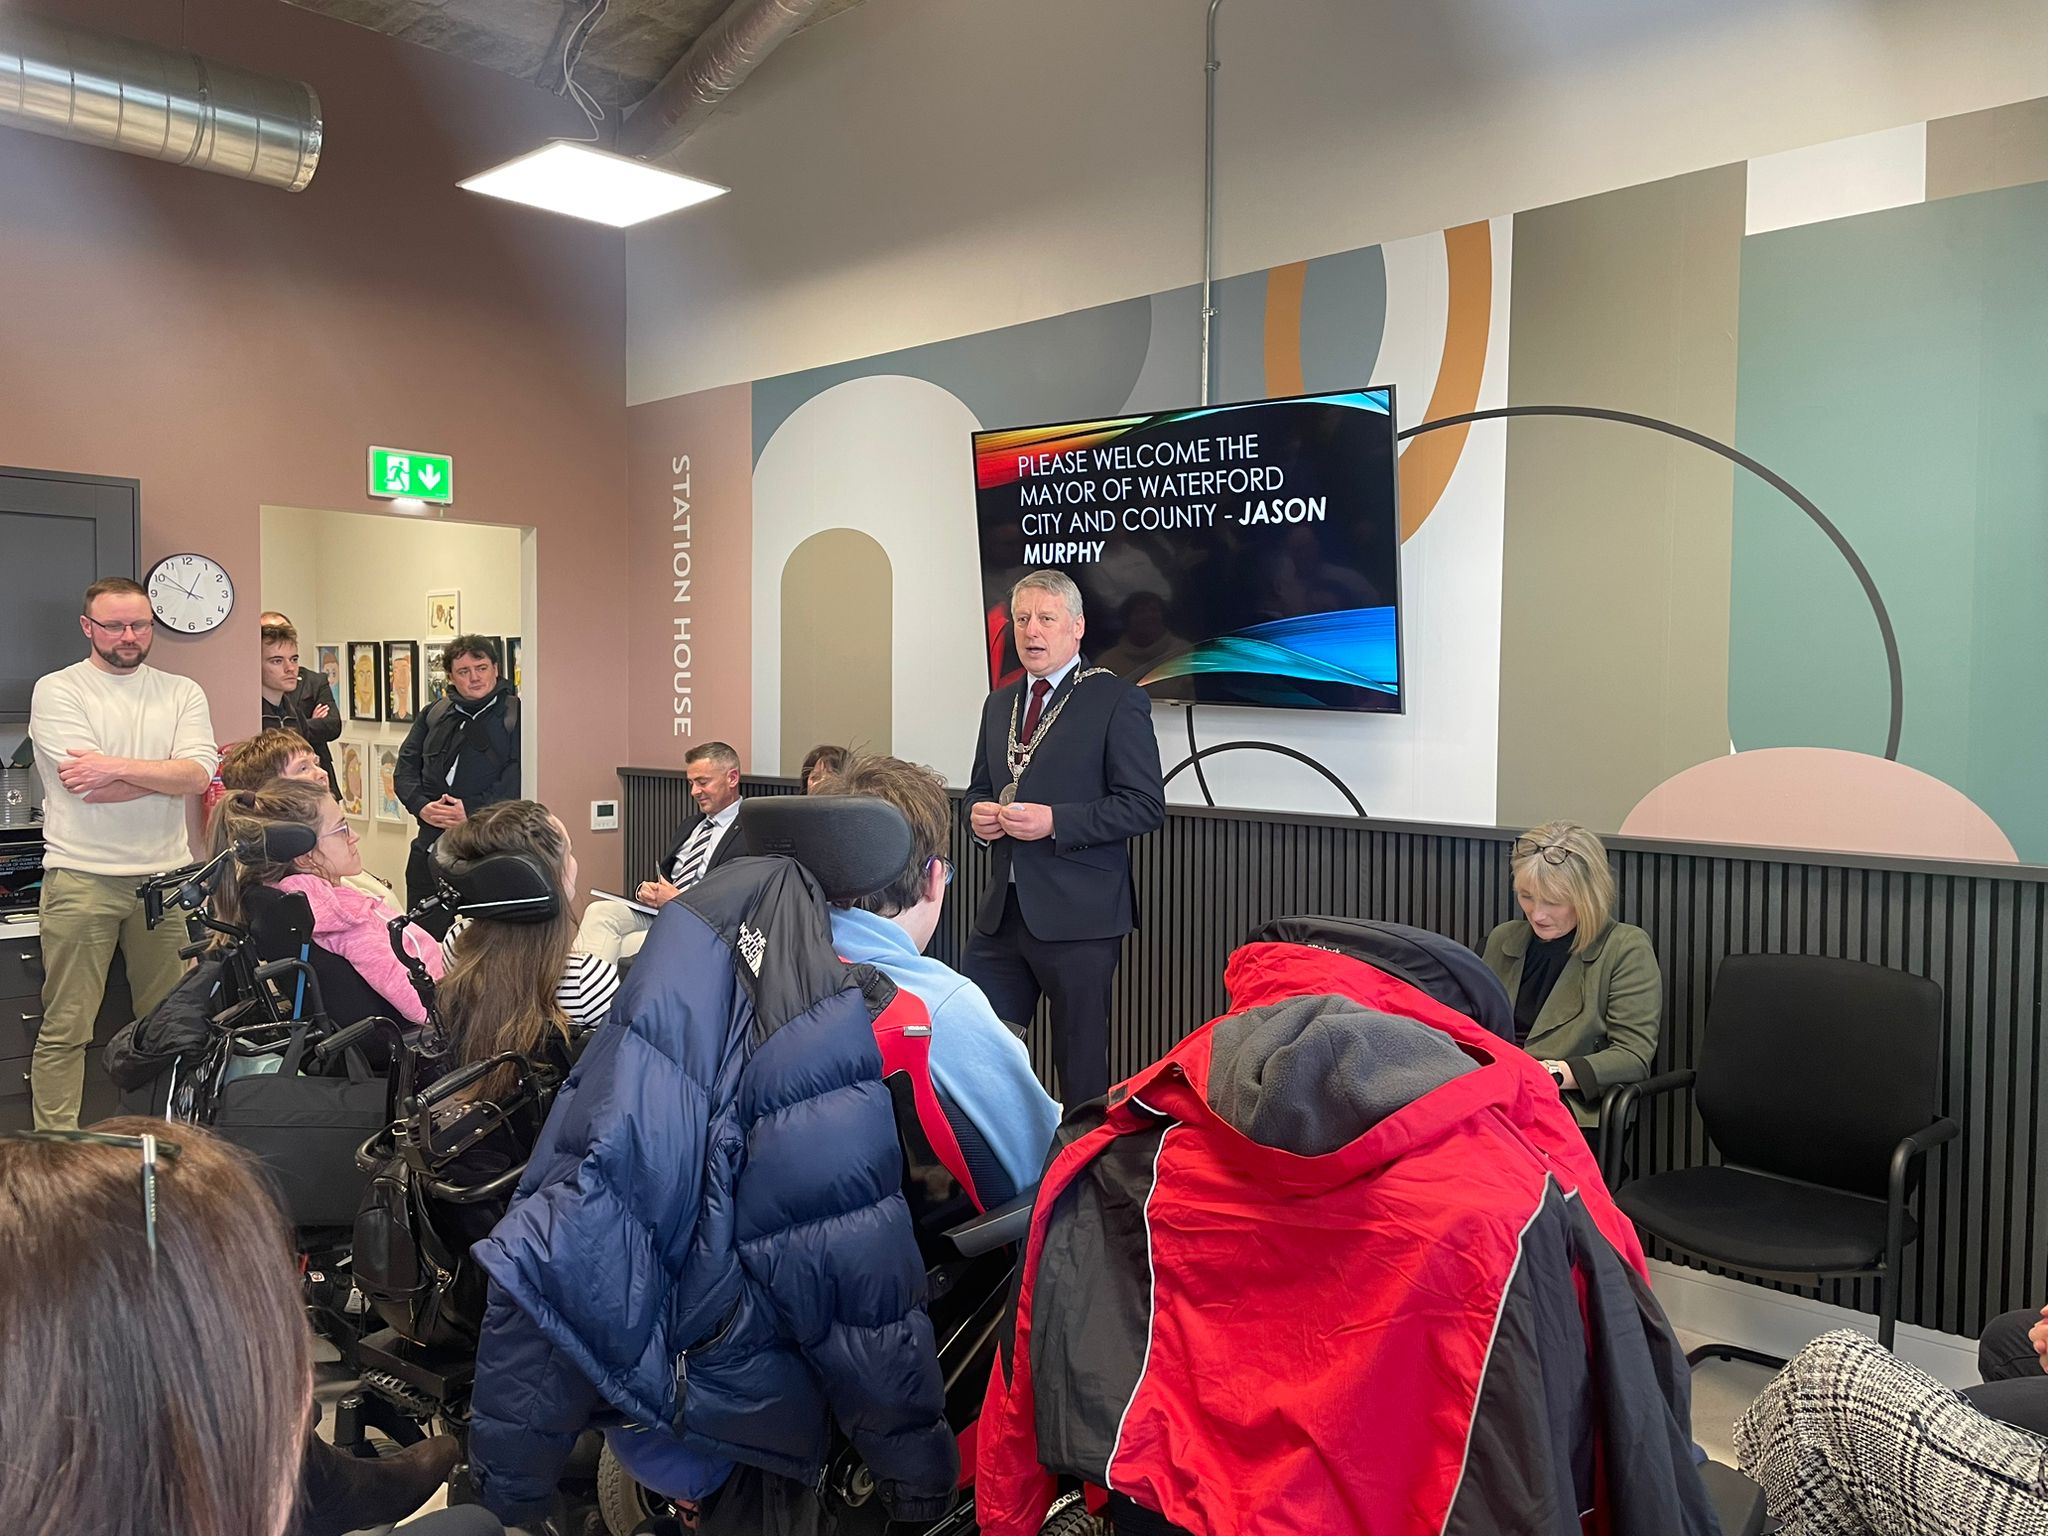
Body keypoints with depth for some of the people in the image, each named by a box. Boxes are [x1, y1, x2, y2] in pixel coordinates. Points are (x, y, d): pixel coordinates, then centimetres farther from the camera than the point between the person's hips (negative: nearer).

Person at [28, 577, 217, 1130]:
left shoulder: (181, 692, 9)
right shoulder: (57, 691, 0)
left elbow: (198, 776, -6)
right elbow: (89, 787, -13)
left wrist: (119, 766, -15)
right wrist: (165, 773, -7)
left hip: (166, 876, 3)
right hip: (81, 877, -3)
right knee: (65, 1028, 2)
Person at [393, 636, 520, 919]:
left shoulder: (516, 714, 0)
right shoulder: (433, 714, 17)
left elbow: (517, 777, -11)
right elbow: (406, 765, 13)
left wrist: (472, 810, -17)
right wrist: (421, 805, -5)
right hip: (430, 843, 5)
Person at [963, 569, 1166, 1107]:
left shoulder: (1117, 702, -6)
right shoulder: (1000, 704, 15)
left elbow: (1145, 805, -12)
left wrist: (1055, 821, -20)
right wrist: (979, 814, 1)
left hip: (1078, 915, -6)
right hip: (1002, 908, 6)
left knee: (1081, 1057, 6)